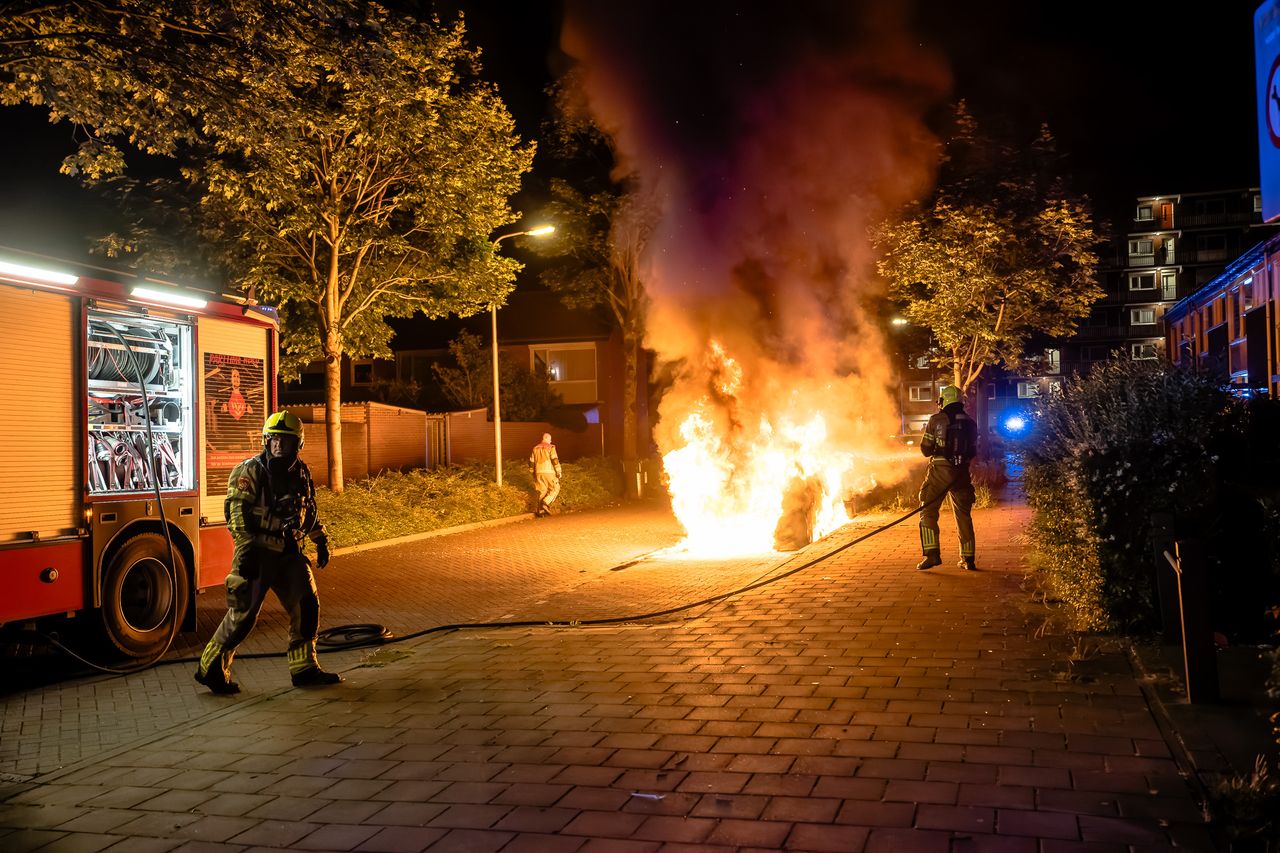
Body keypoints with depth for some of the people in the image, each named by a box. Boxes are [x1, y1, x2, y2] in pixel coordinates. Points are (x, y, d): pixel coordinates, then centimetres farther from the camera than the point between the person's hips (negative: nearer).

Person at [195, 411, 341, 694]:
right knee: (243, 613, -3)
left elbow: (309, 511, 23)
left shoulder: (301, 472, 11)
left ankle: (304, 669, 15)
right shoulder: (250, 470, -10)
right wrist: (245, 547, -26)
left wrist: (321, 541, 21)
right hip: (257, 554, -6)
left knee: (306, 607, 3)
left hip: (289, 553, 6)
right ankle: (210, 668, 14)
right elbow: (235, 511, -17)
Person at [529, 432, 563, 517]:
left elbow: (531, 462, 15)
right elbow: (555, 461, -12)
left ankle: (540, 511, 8)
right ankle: (546, 503, -12)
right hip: (548, 472, -5)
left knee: (542, 491, 11)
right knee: (555, 489, 7)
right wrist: (558, 472, -7)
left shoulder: (535, 448, 13)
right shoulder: (550, 447, -4)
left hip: (538, 473, 5)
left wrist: (533, 473, 24)